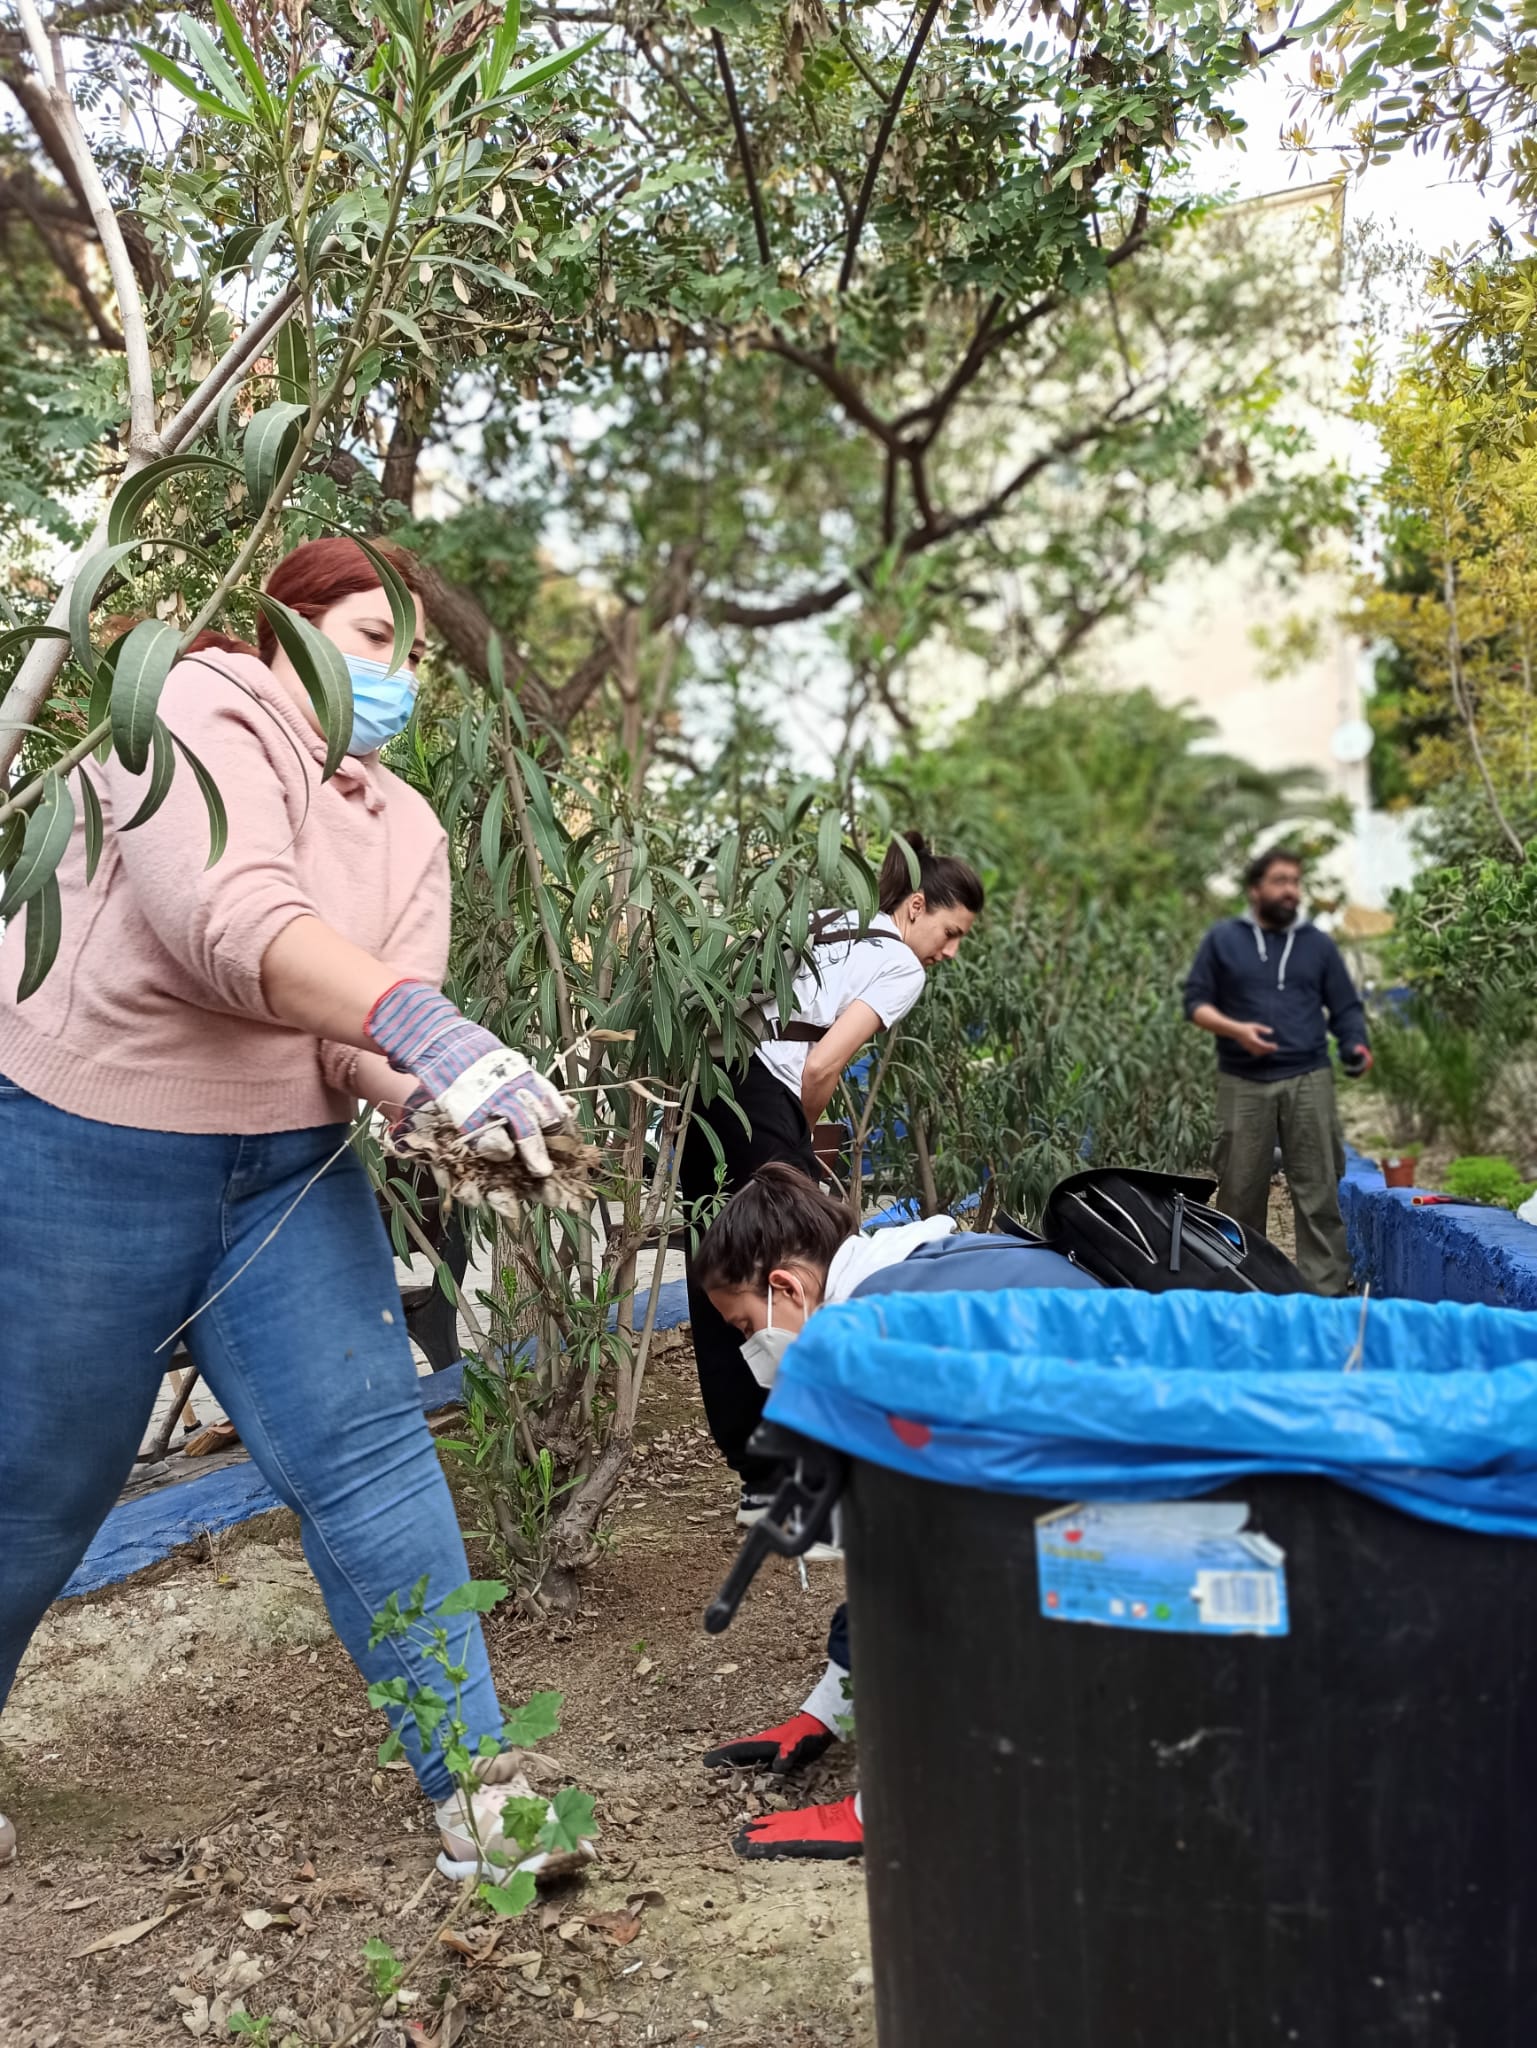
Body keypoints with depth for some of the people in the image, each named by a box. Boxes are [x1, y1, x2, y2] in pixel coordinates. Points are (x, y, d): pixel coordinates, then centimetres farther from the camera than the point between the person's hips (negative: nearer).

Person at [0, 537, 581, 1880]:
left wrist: (450, 1100, -28)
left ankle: (478, 1789, -1)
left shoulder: (405, 829, 6)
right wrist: (427, 1028, -45)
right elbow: (232, 923, -32)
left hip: (287, 1166, 5)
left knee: (369, 1452, -5)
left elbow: (364, 1041, -5)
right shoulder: (195, 720, -13)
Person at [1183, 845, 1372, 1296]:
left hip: (1309, 1081, 1)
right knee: (1240, 1190, 4)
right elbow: (1195, 1002, 5)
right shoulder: (1223, 939, 7)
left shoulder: (1318, 943, 11)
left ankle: (1326, 1287, 0)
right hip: (1243, 1083, -1)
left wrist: (1355, 1045, -8)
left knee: (1318, 1189, -2)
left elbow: (1345, 1007, 13)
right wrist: (1235, 1029, -13)